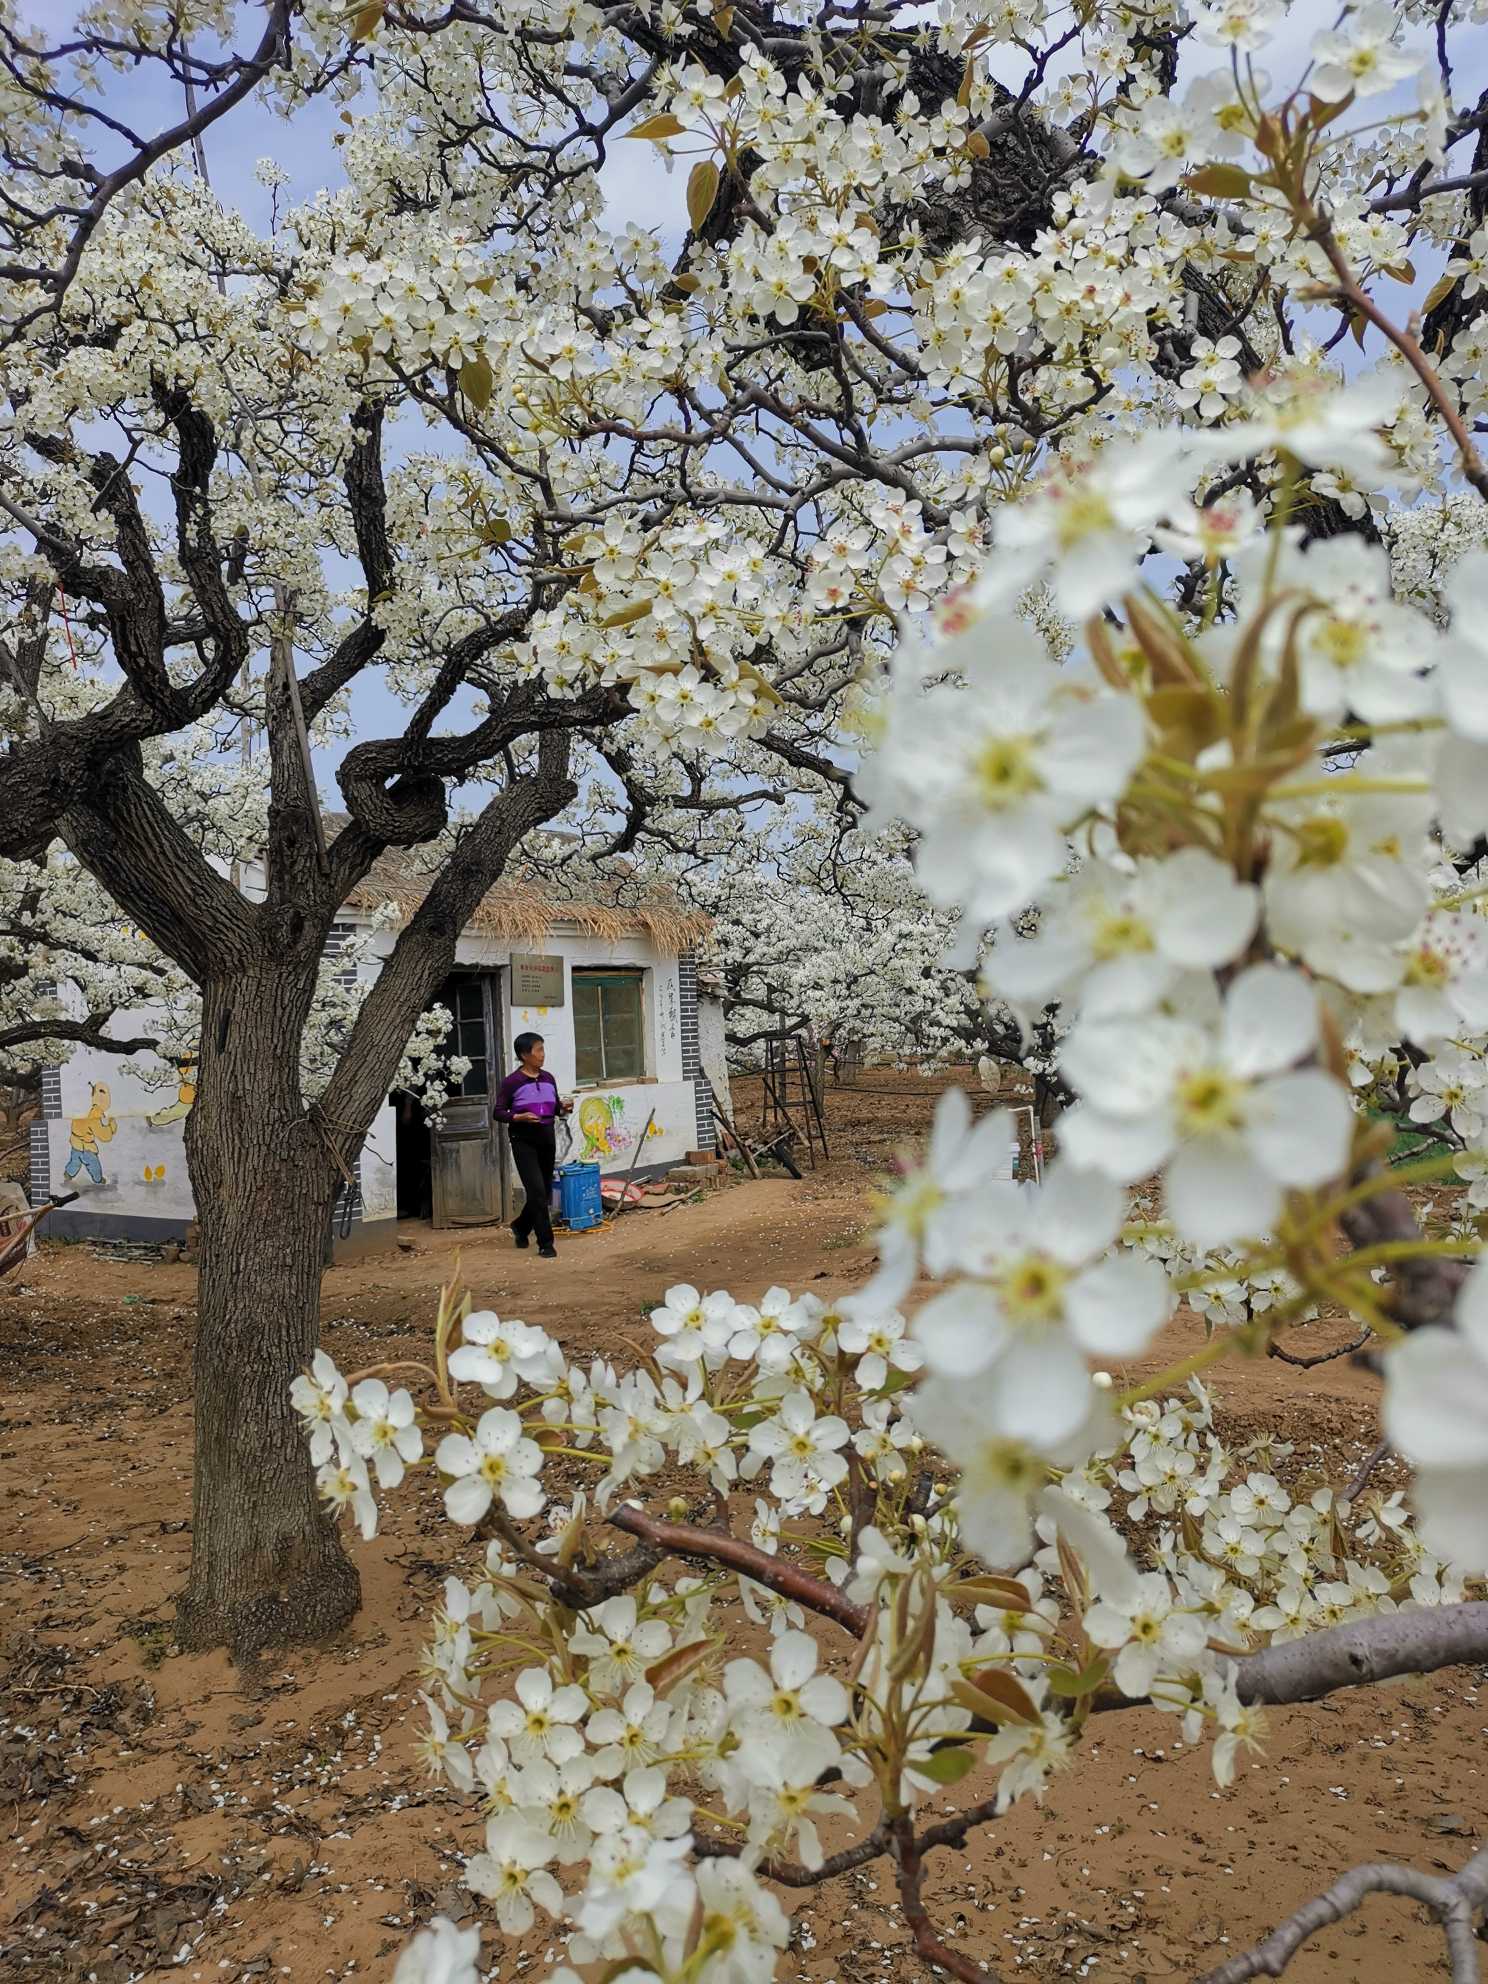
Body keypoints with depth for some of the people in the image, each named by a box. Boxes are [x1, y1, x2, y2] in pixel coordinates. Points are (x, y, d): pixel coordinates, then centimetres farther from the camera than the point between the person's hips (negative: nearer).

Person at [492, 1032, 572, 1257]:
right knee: (537, 1191, -10)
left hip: (547, 1139, 6)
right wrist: (519, 1117, -21)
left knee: (545, 1192, 12)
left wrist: (564, 1108, -5)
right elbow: (497, 1112, -6)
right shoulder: (512, 1082, -9)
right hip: (524, 1141, -6)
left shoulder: (548, 1078, 7)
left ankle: (520, 1227, 38)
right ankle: (545, 1244, -1)